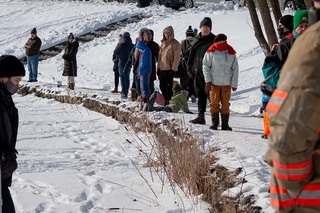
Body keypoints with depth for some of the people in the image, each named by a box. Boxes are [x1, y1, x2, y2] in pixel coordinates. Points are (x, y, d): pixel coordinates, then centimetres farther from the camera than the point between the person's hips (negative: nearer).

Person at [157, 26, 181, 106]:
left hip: (169, 69, -7)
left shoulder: (175, 43, -7)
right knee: (162, 87, 10)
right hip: (162, 69, 7)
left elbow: (176, 57, -12)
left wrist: (173, 69, -17)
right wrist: (158, 67, 15)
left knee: (168, 87, -6)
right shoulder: (163, 43, 15)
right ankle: (166, 102, 20)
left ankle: (169, 103, 0)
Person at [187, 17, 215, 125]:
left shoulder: (214, 40, -2)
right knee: (200, 94, 9)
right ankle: (201, 116, 14)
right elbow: (191, 54, 19)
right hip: (198, 71, 6)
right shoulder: (196, 40, 14)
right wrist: (189, 67, 12)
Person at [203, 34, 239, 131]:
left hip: (227, 83, 2)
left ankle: (225, 124, 11)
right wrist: (208, 81, -6)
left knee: (225, 104, 5)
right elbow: (206, 66, 1)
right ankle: (215, 123, 10)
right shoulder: (211, 52, -2)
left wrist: (234, 84, 4)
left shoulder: (231, 53, 4)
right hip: (214, 83, -2)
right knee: (214, 103, 3)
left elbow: (235, 69, 7)